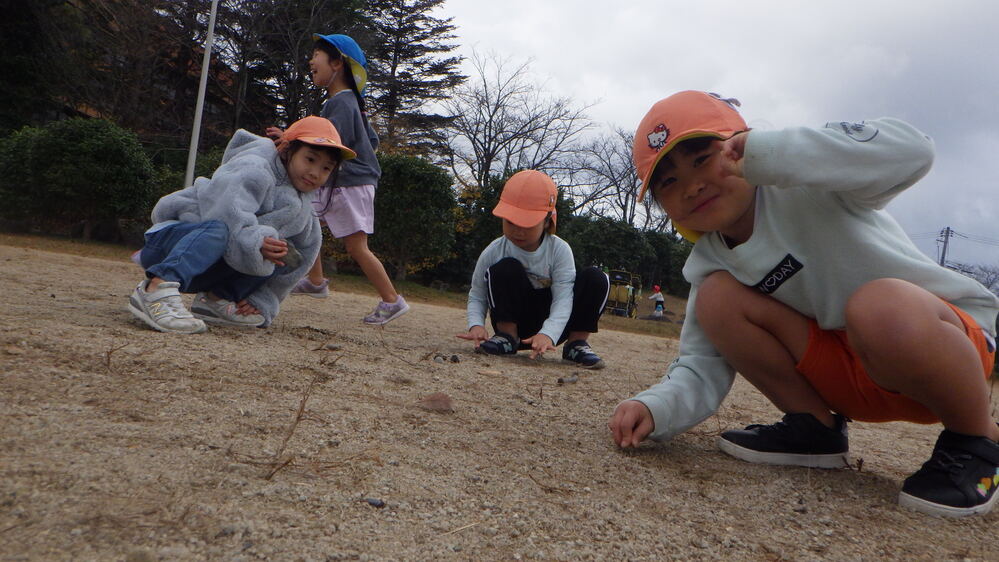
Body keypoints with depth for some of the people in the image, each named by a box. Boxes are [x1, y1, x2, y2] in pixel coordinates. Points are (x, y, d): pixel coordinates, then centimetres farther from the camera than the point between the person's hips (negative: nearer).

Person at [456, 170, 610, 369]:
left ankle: (577, 344, -10)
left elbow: (563, 299, -23)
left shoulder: (559, 250, -15)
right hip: (514, 323, 0)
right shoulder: (494, 252, -12)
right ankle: (506, 337, -15)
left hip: (549, 326, 1)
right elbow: (477, 295, -6)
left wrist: (548, 334, -41)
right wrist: (476, 325, -29)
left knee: (596, 278, -20)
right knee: (506, 268, -27)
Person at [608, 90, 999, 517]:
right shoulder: (708, 266, -2)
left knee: (879, 306, -40)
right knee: (717, 296, -13)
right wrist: (656, 407, -25)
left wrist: (768, 154, -40)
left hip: (952, 338, -4)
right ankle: (814, 429, 3)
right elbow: (703, 365, -5)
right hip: (847, 376, 5)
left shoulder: (803, 186, -19)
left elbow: (912, 151, -36)